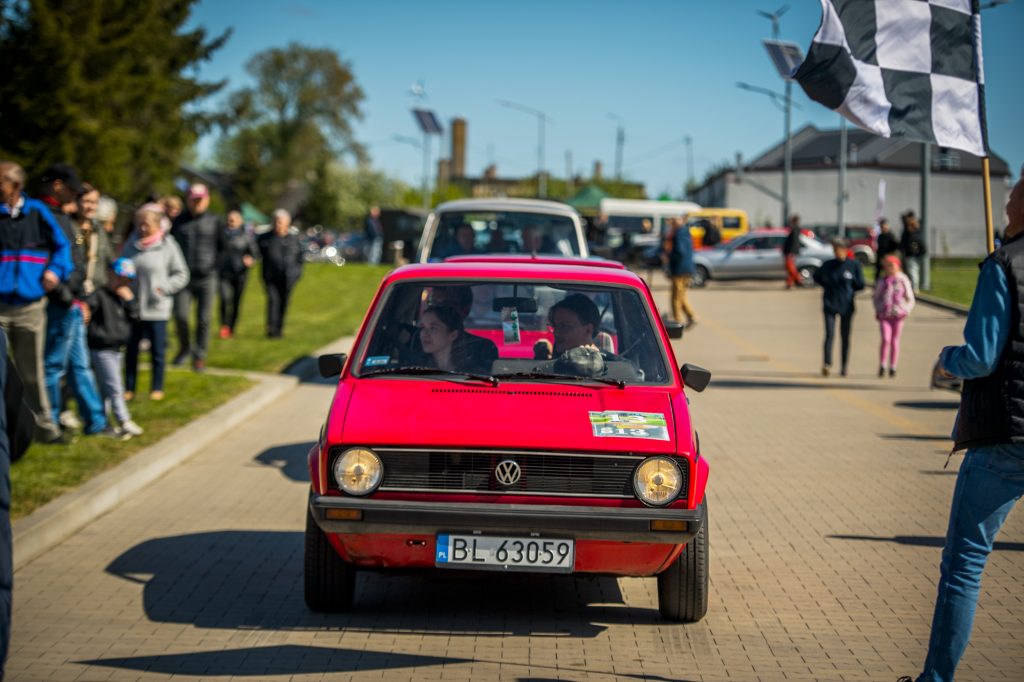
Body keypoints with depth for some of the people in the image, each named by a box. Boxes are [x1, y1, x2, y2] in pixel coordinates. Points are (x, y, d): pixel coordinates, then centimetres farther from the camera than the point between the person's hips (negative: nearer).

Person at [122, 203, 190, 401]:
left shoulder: (168, 246, -5)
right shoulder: (131, 247, 3)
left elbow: (181, 275, -1)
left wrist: (163, 288, -12)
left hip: (157, 309, -3)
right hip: (133, 307, 3)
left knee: (158, 351, 6)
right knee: (131, 349, 10)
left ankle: (157, 388, 19)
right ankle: (129, 387, 20)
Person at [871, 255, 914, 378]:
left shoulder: (903, 280, 5)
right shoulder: (882, 281, 7)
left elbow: (910, 299, 10)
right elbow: (875, 297, 17)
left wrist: (906, 311, -3)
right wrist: (878, 310, 5)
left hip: (898, 315, 0)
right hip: (884, 315, 0)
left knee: (895, 341, 6)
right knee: (885, 339, -14)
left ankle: (893, 368, 13)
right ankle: (882, 366, -8)